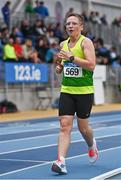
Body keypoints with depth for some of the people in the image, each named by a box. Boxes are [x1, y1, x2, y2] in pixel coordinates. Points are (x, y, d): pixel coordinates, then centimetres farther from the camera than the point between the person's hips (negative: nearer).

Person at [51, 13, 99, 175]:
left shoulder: (86, 42, -8)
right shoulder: (63, 44, 10)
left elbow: (91, 65, -20)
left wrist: (71, 57, -24)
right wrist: (59, 67, 2)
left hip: (84, 91, -4)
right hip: (66, 90, 4)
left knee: (83, 127, 8)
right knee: (65, 125, -9)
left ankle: (91, 145, 41)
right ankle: (61, 162, -15)